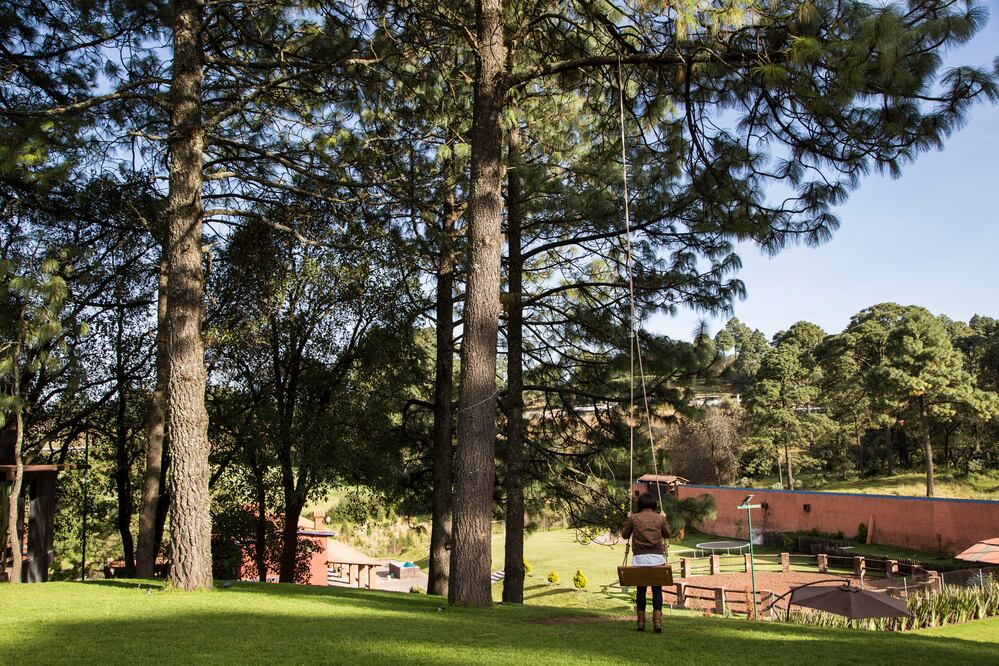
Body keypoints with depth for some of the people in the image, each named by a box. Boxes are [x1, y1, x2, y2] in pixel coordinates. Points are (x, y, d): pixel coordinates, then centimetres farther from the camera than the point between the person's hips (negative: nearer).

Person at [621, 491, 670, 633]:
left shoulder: (634, 518, 1)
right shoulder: (660, 518, 2)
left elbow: (625, 534, 13)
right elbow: (667, 534, 18)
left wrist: (628, 521, 25)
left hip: (639, 558, 0)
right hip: (656, 558, 0)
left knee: (641, 589, 8)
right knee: (657, 590, 4)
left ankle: (641, 621, 11)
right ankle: (657, 620, -5)